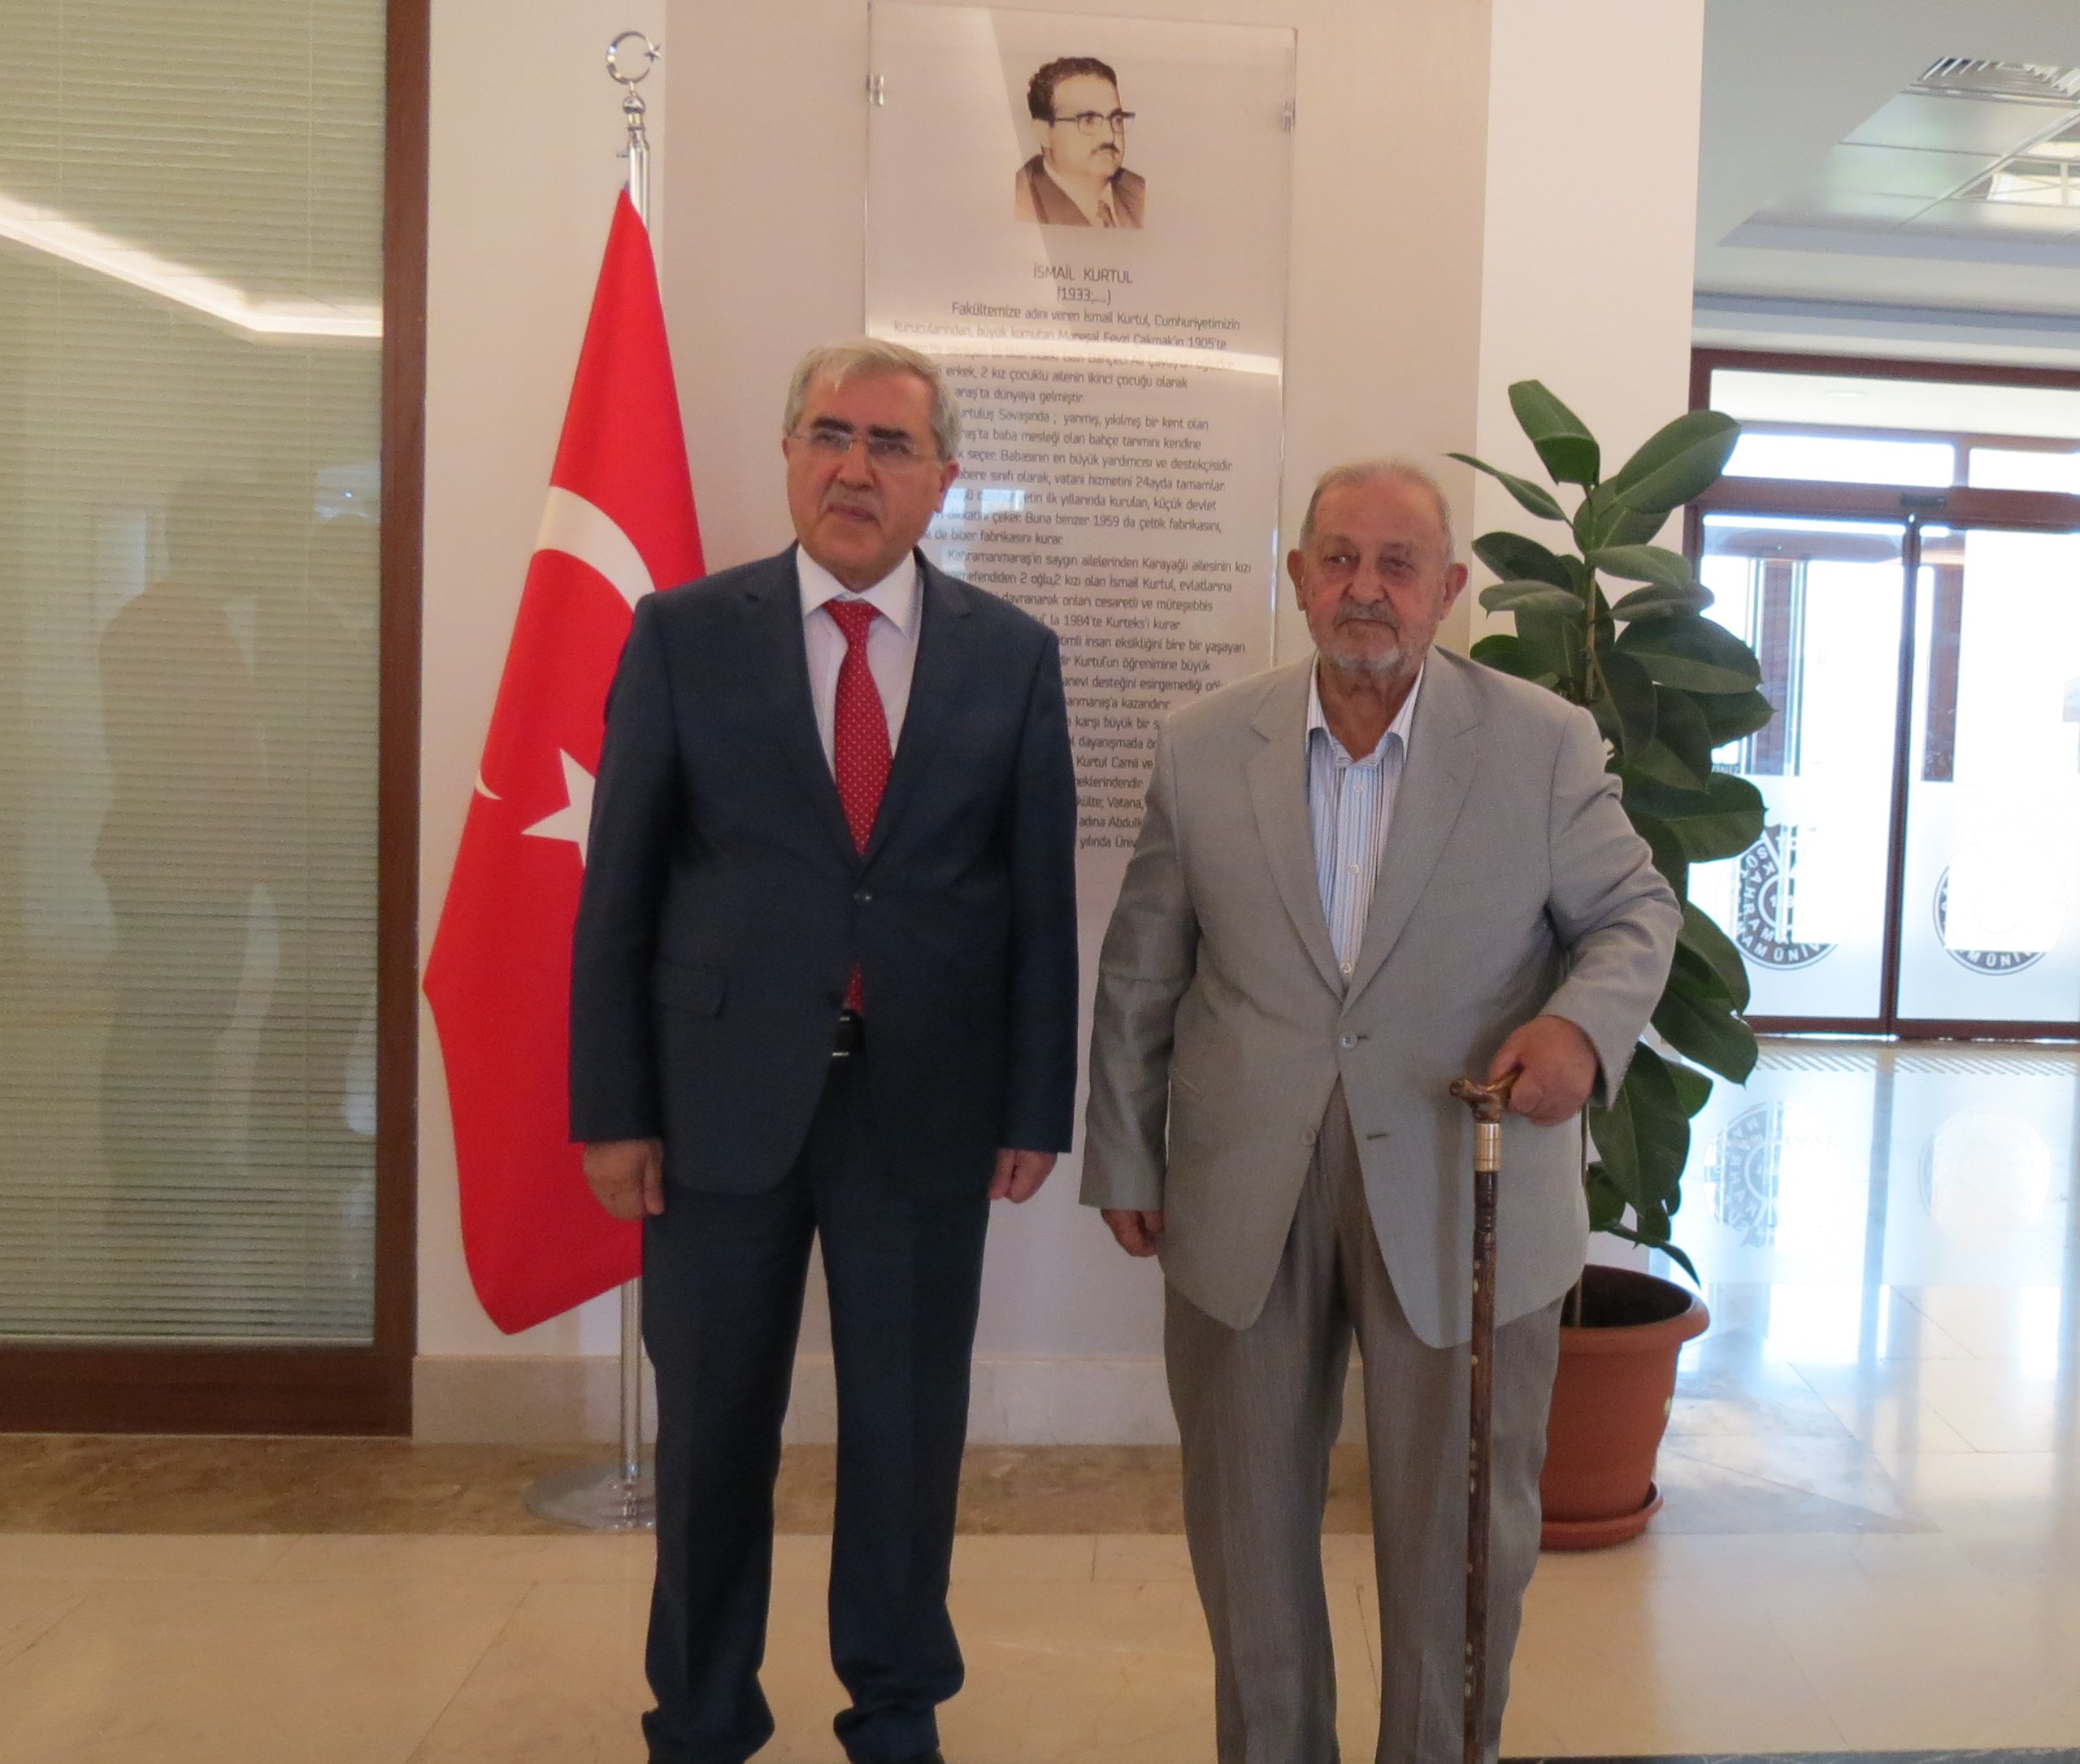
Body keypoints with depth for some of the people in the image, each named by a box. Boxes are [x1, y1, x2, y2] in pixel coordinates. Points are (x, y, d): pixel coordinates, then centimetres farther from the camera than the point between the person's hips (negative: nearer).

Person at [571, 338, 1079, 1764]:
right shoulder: (683, 634, 0)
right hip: (722, 1096, 0)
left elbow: (1043, 894, 3)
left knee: (910, 1427, 13)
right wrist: (613, 1108, -4)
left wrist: (1037, 1106, 0)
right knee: (713, 1428, 13)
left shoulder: (1014, 654, 2)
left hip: (927, 1106, 1)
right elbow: (618, 887, -1)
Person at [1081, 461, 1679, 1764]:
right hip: (1245, 1201, 2)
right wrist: (1123, 1157, 9)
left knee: (1460, 1533, 12)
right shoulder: (1202, 748, 0)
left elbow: (1635, 911, 4)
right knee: (1247, 1520, 16)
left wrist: (1582, 1023, -18)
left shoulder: (1546, 744, -4)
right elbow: (1140, 974, 6)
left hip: (1465, 1202, -1)